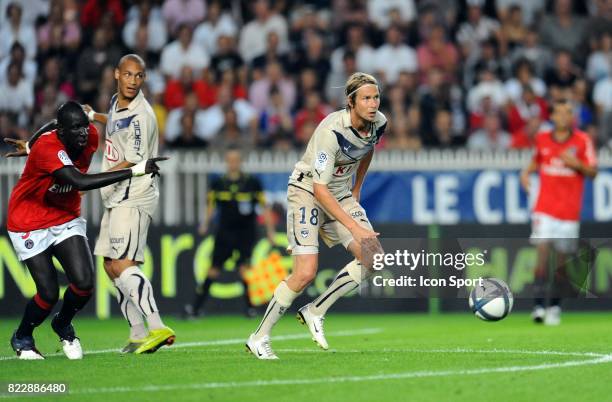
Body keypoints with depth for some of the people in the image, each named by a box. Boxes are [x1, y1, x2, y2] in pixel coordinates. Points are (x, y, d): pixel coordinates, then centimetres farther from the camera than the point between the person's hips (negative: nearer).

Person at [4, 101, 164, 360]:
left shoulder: (90, 136, -13)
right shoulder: (47, 149, -33)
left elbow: (51, 127, 10)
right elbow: (81, 182, -44)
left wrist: (30, 146, 29)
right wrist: (134, 171, -45)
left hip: (66, 219, 5)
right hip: (29, 226, -5)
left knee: (84, 283, -13)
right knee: (49, 294, -9)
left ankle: (63, 325, 20)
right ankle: (21, 338, 23)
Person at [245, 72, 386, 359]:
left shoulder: (379, 123, -8)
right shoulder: (332, 130, -29)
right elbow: (320, 189, -31)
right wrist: (355, 227, -34)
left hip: (341, 195, 7)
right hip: (307, 192, -7)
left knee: (373, 257, -11)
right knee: (305, 272, -17)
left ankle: (315, 312, 1)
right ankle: (259, 338, -2)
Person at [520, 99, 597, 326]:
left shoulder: (583, 141, -1)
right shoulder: (542, 139, 6)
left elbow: (592, 172, -1)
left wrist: (576, 164, -18)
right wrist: (527, 172, 5)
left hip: (570, 211, 0)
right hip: (545, 209, 0)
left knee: (562, 260, 4)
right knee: (543, 252, -14)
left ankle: (555, 306, 17)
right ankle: (538, 305, -17)